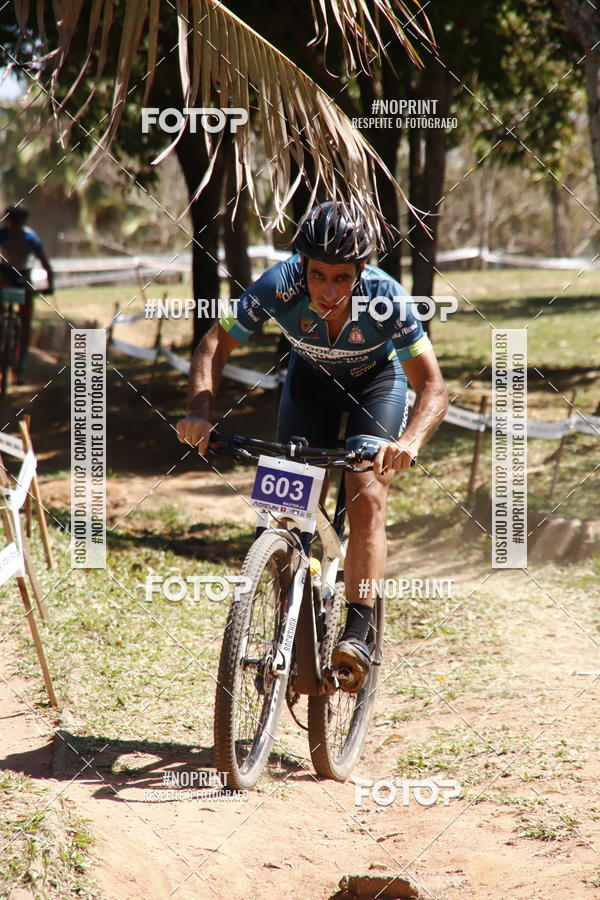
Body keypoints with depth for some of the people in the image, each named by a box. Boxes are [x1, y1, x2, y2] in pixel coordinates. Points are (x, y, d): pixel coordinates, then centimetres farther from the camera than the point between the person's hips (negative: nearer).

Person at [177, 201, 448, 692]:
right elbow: (216, 343, -22)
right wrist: (200, 409, -39)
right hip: (310, 378, 2)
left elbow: (433, 387, -35)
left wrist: (410, 441, -55)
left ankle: (357, 635, -19)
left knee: (367, 498, -22)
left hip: (377, 381, -2)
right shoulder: (280, 285, -33)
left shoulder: (387, 298, -36)